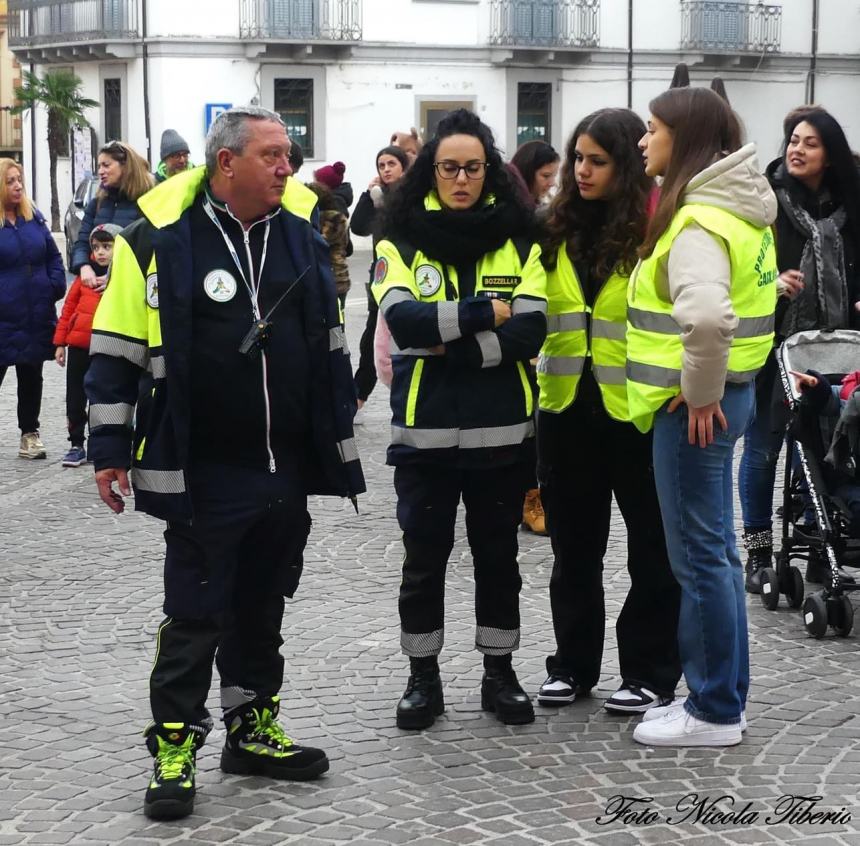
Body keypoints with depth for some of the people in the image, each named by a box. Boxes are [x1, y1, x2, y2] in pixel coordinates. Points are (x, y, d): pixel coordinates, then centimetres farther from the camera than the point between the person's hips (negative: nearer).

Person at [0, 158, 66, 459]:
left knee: (31, 377, 14)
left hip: (37, 318, 5)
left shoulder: (33, 217, 8)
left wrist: (56, 287, 1)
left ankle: (30, 433, 24)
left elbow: (53, 256, 15)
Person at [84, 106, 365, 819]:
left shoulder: (301, 239, 7)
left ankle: (254, 731, 28)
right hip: (202, 475, -5)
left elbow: (330, 347, 17)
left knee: (262, 609, 15)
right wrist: (110, 449, -7)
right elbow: (115, 352, -5)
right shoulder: (160, 241, -9)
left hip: (288, 470, 5)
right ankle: (174, 750, 11)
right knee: (195, 615, 0)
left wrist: (340, 437, 17)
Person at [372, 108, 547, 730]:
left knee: (498, 556, 12)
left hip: (501, 429, 1)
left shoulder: (518, 239, 4)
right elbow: (404, 321, -17)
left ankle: (499, 673, 25)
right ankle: (423, 678, 21)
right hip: (424, 430, -1)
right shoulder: (401, 240, 0)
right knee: (425, 559, 8)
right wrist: (486, 311, -15)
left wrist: (450, 345, -17)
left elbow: (531, 330, -8)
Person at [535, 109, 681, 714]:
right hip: (569, 407, 5)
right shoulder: (560, 227, 6)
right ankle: (574, 664, 27)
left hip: (639, 411, -5)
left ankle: (651, 675, 17)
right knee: (574, 544, 14)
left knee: (653, 547, 7)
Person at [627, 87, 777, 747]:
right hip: (728, 391, 10)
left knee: (699, 555, -1)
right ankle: (722, 694, 26)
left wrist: (699, 391, -23)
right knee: (715, 551, 16)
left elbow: (707, 315, -37)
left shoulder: (699, 221, -20)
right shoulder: (737, 209, 12)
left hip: (694, 407, -10)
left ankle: (715, 712, 8)